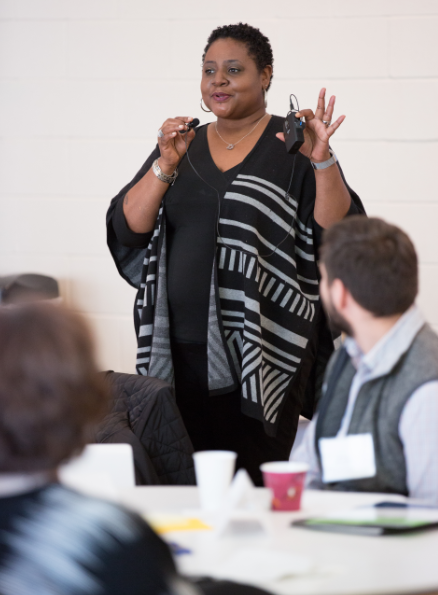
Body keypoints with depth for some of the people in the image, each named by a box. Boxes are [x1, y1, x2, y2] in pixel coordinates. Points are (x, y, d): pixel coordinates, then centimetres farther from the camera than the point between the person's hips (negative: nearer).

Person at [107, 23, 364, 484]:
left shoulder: (291, 148, 2)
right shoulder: (182, 147, 14)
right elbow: (127, 227, 3)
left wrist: (322, 161, -20)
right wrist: (167, 166, -11)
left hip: (261, 350, -4)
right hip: (181, 350, 4)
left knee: (252, 481, -7)